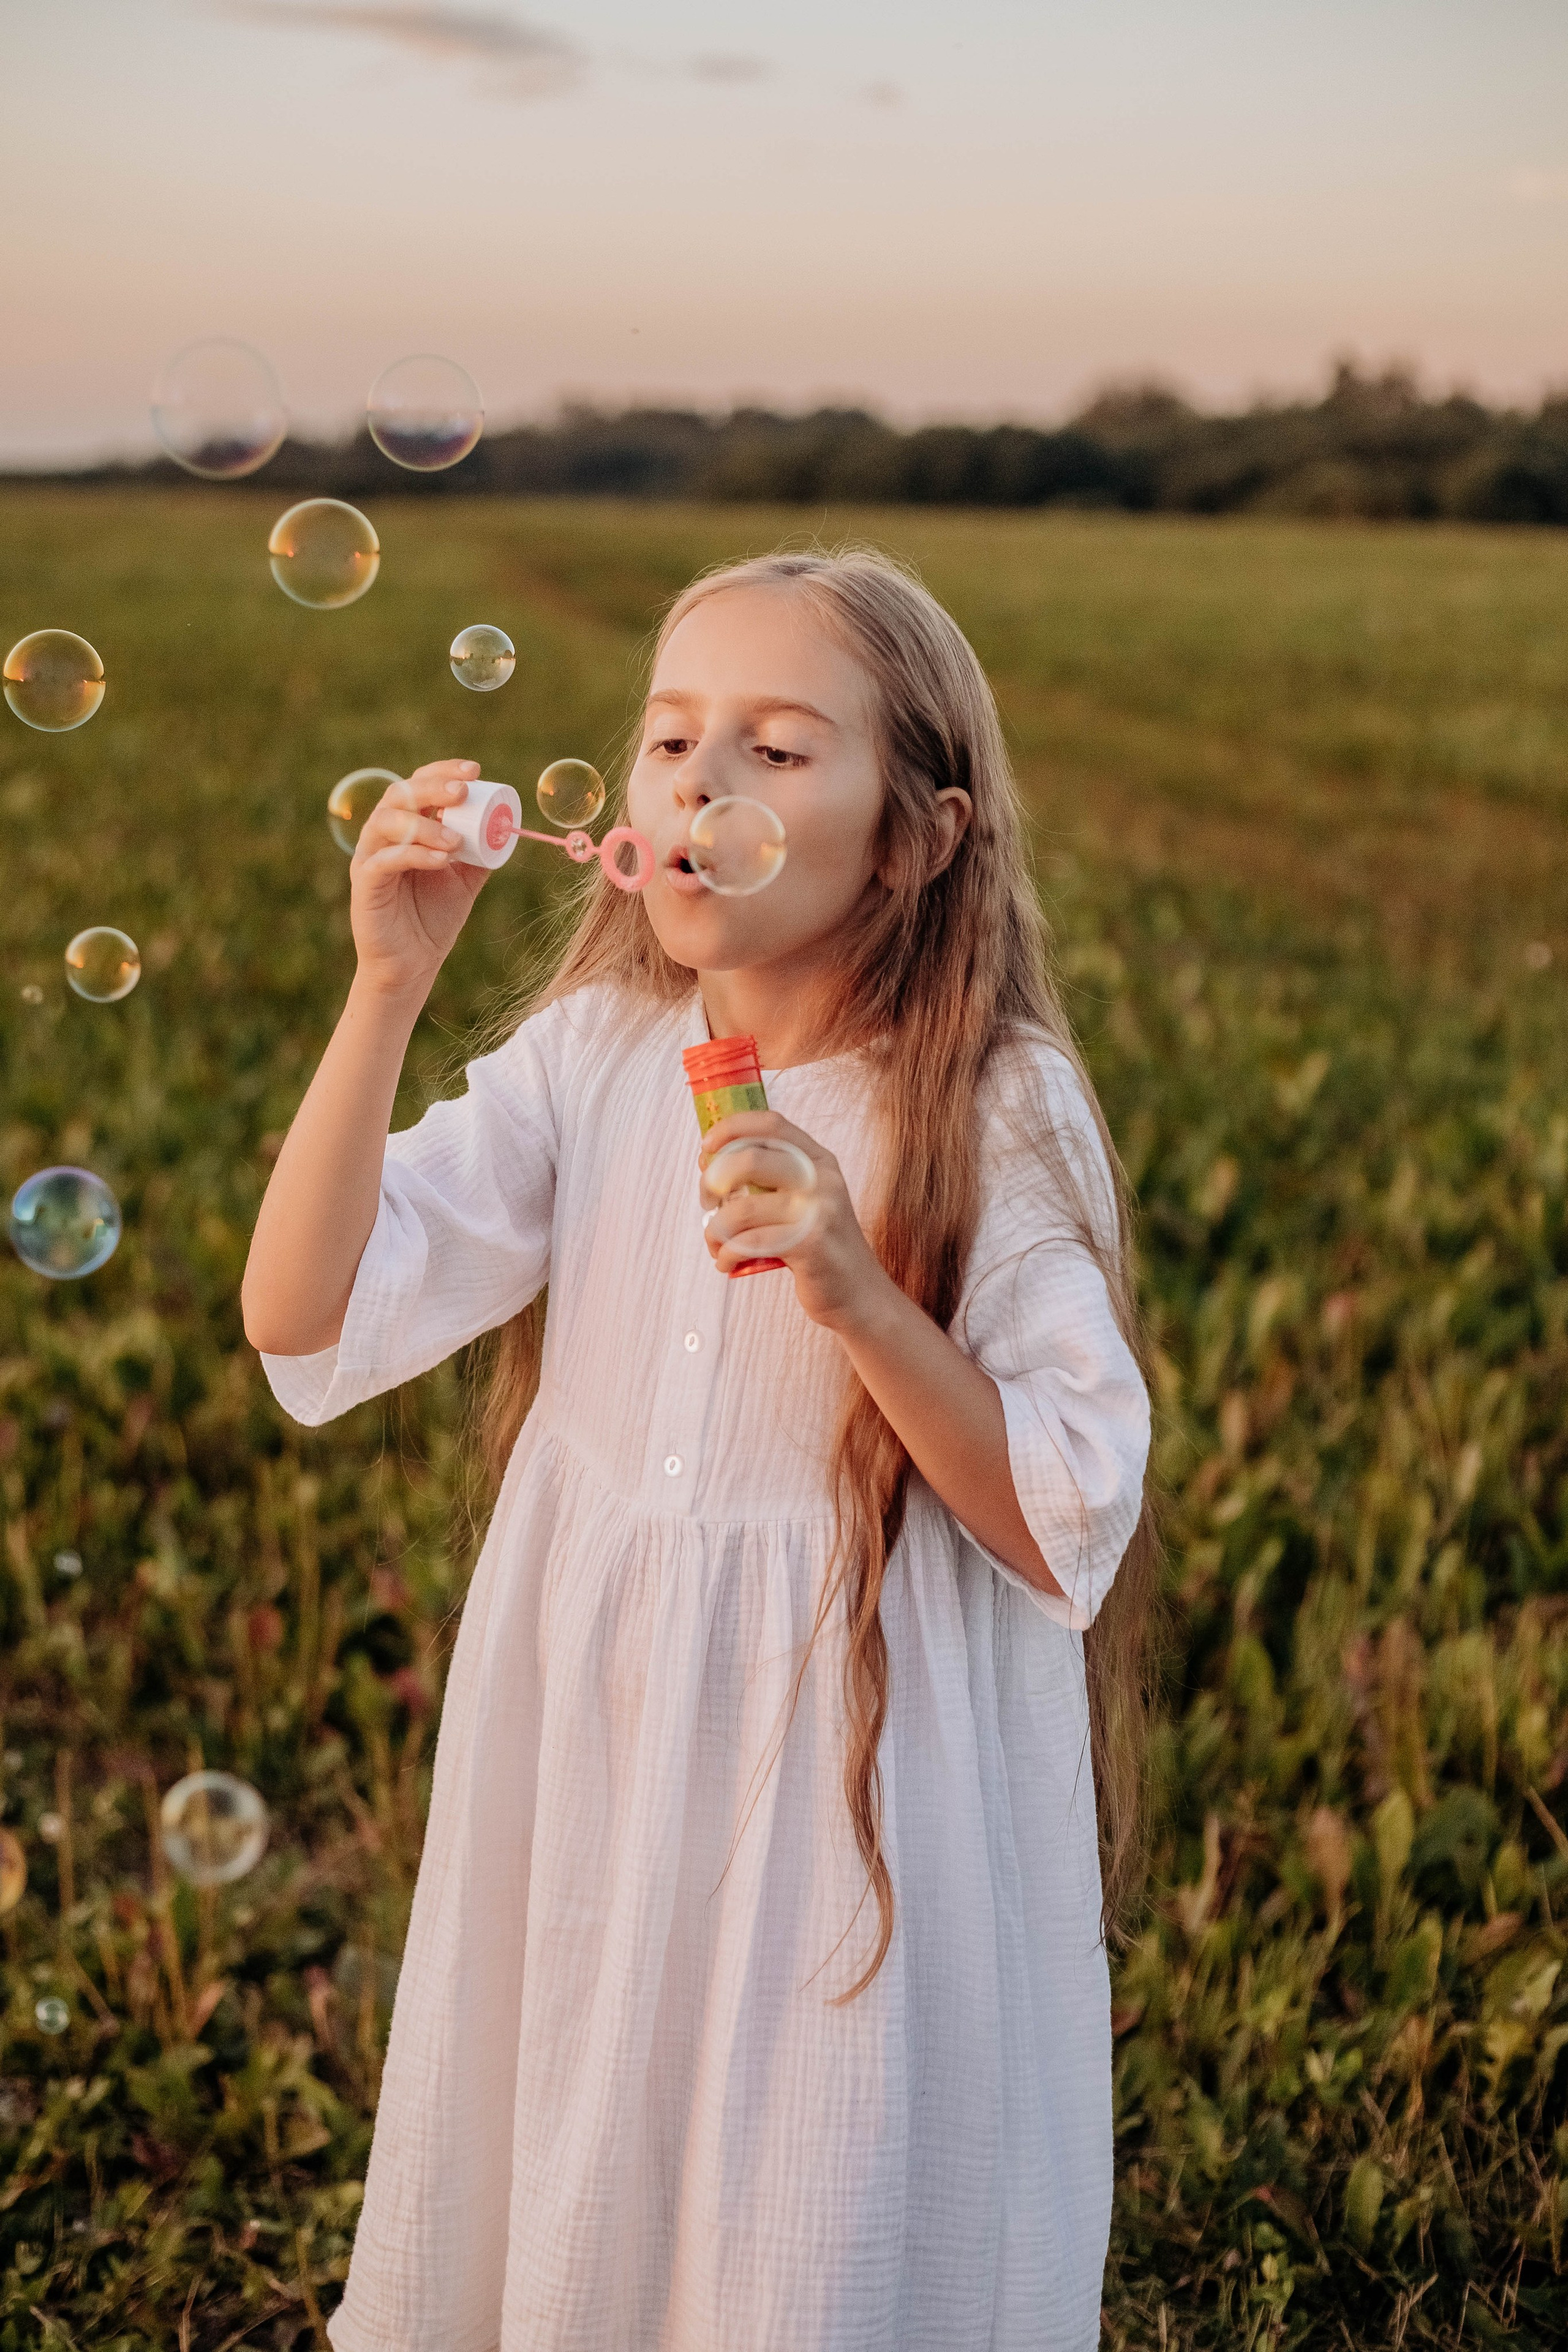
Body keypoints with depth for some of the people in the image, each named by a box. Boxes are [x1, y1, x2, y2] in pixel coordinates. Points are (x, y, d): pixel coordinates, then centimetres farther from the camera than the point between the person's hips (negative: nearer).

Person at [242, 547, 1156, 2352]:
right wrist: (388, 990, -21)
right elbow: (302, 1323, -12)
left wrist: (860, 1298, -27)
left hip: (862, 1785, -3)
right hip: (588, 1749, 4)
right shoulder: (591, 1060, -4)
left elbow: (1067, 1529, -14)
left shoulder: (997, 1116, -14)